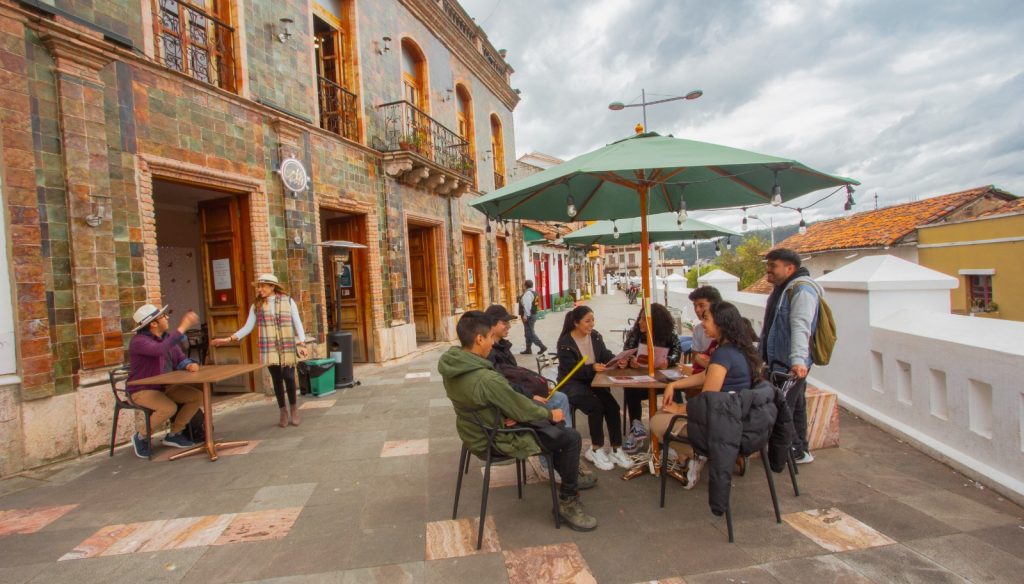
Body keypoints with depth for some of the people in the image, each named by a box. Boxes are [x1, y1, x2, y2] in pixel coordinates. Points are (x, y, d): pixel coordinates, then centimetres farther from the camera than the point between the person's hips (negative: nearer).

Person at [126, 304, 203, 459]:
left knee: (198, 396, -8)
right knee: (169, 408, -33)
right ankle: (141, 437, -3)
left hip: (165, 387, 8)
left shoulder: (167, 337, 4)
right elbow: (160, 350, -41)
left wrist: (189, 364, -19)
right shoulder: (139, 341, -21)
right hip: (142, 390, -8)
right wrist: (182, 327, -39)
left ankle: (174, 434, 7)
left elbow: (180, 359, 6)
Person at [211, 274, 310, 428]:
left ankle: (293, 407, 19)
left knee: (289, 377, -4)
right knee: (277, 379, 6)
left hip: (287, 347, -2)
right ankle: (283, 411, 22)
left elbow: (298, 323, -1)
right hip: (269, 348, 2)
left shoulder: (288, 301, 1)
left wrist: (302, 344, -9)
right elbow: (247, 327, 5)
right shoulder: (256, 305, 7)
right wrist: (229, 339, -6)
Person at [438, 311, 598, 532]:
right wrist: (550, 413, -3)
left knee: (552, 427, 23)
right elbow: (521, 408, -21)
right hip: (495, 441, -9)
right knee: (571, 438, -2)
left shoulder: (450, 364, -8)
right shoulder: (486, 378, -35)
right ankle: (568, 501, 16)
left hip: (474, 432, 9)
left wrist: (509, 412, -6)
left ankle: (569, 476, 40)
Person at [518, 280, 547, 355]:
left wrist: (526, 316, -24)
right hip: (533, 315, 11)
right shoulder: (533, 293, 13)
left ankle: (542, 346, -7)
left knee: (530, 333, -6)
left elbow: (527, 305, -25)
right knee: (528, 333, 16)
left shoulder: (528, 293, -18)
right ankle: (528, 349, 22)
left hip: (528, 316, -11)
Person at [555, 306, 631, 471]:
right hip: (572, 384, -5)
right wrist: (592, 368, -34)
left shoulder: (595, 336, 4)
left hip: (593, 380, 5)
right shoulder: (565, 343, -15)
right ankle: (596, 450, -8)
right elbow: (570, 371, -20)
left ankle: (616, 450, -7)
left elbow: (606, 354, -2)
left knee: (612, 406, -19)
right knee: (596, 407, -27)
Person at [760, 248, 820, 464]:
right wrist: (763, 354, 28)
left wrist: (798, 359, -40)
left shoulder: (801, 290, -17)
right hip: (778, 362, 10)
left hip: (791, 365, -10)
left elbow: (801, 327, -30)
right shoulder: (782, 288, 15)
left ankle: (796, 451, 10)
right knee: (795, 407, 17)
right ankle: (799, 450, 28)